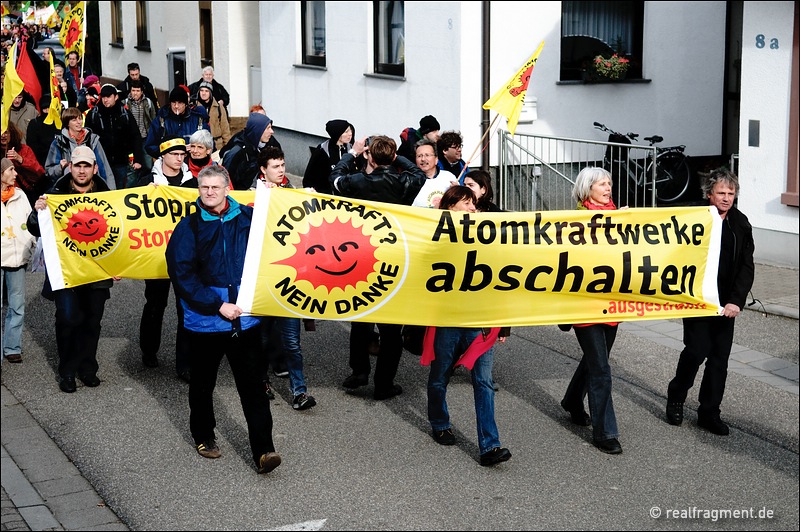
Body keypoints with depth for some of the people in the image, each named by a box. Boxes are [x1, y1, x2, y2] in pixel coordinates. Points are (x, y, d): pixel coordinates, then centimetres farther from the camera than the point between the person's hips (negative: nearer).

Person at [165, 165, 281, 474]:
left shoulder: (248, 218, 2)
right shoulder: (189, 226, -4)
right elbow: (182, 275, -11)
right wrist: (218, 306, -15)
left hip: (244, 319, 1)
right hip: (204, 319, -1)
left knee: (252, 385, -2)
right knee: (202, 384, 16)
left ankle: (263, 450, -2)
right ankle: (203, 436, 36)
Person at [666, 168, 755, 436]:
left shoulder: (740, 223, 2)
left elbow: (747, 266, 0)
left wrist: (736, 301, -10)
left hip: (725, 303, 4)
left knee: (720, 356, 6)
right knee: (697, 350, -7)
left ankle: (709, 413, 17)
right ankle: (676, 396, 19)